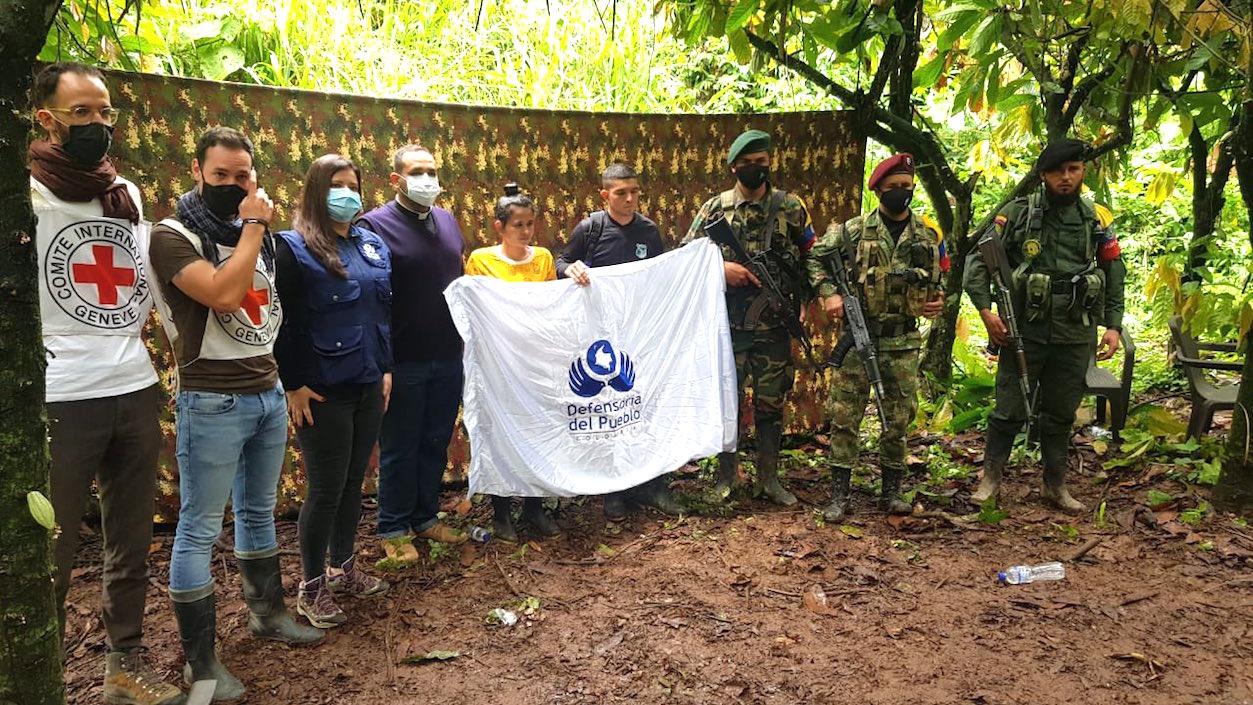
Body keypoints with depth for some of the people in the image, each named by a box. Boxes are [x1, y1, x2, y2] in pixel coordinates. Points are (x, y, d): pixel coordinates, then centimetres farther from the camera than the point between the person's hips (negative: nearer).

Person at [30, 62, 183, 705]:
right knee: (51, 553, 3)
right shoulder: (27, 194, -6)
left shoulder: (128, 194, 13)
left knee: (132, 543, 14)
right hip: (62, 401, -6)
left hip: (136, 392, 6)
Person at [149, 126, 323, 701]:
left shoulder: (255, 235, 12)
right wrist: (252, 228, -17)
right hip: (213, 403, -7)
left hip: (269, 392, 7)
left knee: (259, 511, 19)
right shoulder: (173, 237, -10)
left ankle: (267, 612, 34)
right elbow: (223, 294, -26)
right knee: (199, 530, 0)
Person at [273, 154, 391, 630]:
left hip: (368, 386, 6)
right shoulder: (293, 248, -8)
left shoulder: (373, 245, 11)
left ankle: (343, 567, 33)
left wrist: (386, 368, 14)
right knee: (326, 489, 1)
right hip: (321, 392, -6)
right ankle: (312, 587, 18)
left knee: (353, 482, 16)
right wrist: (294, 385, -14)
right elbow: (282, 322, -11)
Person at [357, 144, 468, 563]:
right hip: (402, 363, -6)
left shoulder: (447, 221, 11)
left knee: (436, 444, 16)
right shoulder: (375, 225, -10)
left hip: (448, 358, 6)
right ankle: (394, 529, 22)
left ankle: (426, 517, 31)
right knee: (399, 449, 7)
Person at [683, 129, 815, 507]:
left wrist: (801, 302, 0)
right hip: (727, 323, 0)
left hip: (774, 324, 1)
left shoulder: (791, 207, 5)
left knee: (771, 402, 8)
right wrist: (721, 267, -13)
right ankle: (726, 474, 21)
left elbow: (812, 258, 10)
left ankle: (769, 478, 21)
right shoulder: (715, 207, 3)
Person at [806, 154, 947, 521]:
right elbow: (815, 258, 6)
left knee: (898, 419, 8)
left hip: (903, 342, 2)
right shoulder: (853, 230, -1)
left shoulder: (928, 234, 8)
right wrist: (828, 293, -7)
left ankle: (891, 491, 21)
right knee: (844, 416, -3)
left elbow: (940, 279, 20)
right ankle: (839, 494, 5)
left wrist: (939, 301, 0)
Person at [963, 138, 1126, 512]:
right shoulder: (1018, 213, -3)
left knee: (1061, 414, 13)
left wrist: (1114, 325, 5)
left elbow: (1115, 275, 14)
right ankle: (991, 479, 14)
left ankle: (1055, 485, 25)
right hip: (1025, 330, -3)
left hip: (1075, 335, 3)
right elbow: (978, 260, -3)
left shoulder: (1098, 220, 8)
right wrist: (986, 310, -14)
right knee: (1010, 410, 0)